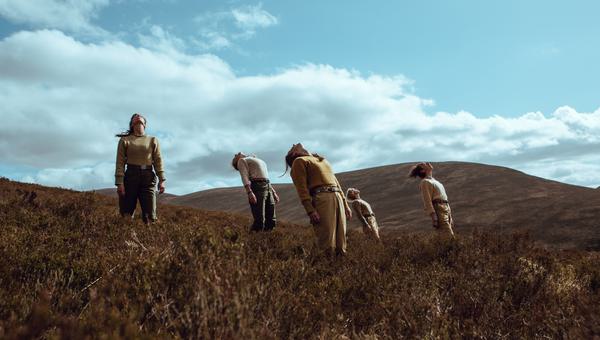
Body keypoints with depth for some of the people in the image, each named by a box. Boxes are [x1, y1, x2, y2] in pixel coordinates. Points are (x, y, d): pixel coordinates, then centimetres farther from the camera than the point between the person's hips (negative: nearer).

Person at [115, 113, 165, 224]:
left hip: (148, 177, 1)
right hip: (131, 176, -1)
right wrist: (119, 183, -9)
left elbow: (158, 161, 6)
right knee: (126, 215, -1)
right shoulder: (125, 140, 9)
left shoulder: (153, 140, 15)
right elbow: (120, 162, 1)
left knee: (150, 215, -5)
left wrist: (161, 180, -5)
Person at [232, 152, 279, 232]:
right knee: (259, 220, -16)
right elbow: (244, 177, -7)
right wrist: (249, 192, -22)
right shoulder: (242, 161, 9)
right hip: (256, 188, -7)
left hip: (268, 187, 7)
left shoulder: (258, 160, 32)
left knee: (271, 220, -1)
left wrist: (274, 192, 18)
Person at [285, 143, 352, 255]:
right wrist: (310, 211, -17)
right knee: (327, 241, -13)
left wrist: (345, 204, 17)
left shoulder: (323, 160, 29)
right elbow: (302, 189, -3)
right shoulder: (300, 162, 11)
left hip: (338, 197, 5)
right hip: (322, 198, -5)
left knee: (341, 240, 0)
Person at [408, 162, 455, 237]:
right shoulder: (425, 182, -3)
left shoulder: (433, 180, 23)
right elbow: (427, 201, -12)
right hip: (439, 210, -9)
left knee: (451, 235, 3)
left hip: (446, 209, 9)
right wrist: (433, 216, -20)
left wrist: (450, 216, 21)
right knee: (449, 236, -15)